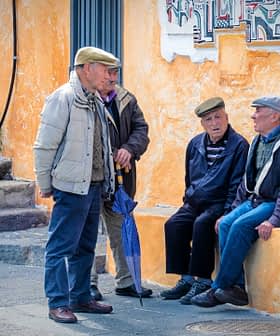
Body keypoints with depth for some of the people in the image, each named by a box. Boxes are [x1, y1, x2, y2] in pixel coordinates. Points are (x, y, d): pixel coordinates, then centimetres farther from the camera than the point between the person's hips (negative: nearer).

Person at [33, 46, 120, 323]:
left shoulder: (95, 101, 15)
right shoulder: (63, 98, -11)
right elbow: (44, 145, -11)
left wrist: (107, 181, 16)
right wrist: (45, 184, -9)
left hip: (93, 186, 9)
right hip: (71, 187, -9)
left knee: (85, 247, 15)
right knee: (62, 246, -4)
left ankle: (80, 298, 25)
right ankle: (58, 303, 0)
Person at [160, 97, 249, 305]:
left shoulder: (238, 145, -7)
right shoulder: (196, 144, 13)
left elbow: (237, 185, -10)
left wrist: (226, 214, -18)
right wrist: (188, 201, 13)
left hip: (219, 203, -6)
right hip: (195, 202, 7)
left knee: (202, 224, -32)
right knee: (174, 225, -17)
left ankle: (203, 280, -25)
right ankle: (186, 279, -12)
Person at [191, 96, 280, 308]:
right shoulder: (258, 142, 17)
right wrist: (234, 209, 15)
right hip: (253, 200, 8)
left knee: (241, 226, -27)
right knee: (226, 224, -16)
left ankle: (220, 288, -19)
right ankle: (237, 288, -19)